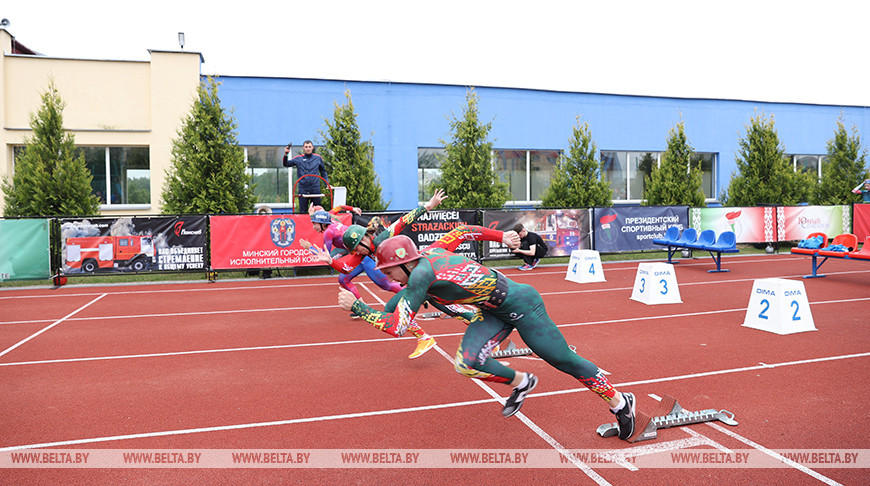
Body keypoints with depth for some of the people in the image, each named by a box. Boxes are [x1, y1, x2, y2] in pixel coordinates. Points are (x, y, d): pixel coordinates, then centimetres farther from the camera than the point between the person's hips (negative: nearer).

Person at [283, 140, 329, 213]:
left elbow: (323, 171, 17)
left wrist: (327, 183, 11)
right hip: (303, 189, -1)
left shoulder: (318, 158, 9)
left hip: (315, 188, 1)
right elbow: (286, 164, 3)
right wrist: (286, 155, -14)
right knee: (302, 211, 3)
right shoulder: (298, 159, 5)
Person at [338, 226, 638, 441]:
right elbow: (460, 232, 13)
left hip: (520, 304, -8)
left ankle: (620, 402, 25)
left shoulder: (422, 274, -25)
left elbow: (397, 327, -25)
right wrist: (502, 236, 19)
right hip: (495, 313, 9)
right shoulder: (429, 252, -1)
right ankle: (520, 383, 19)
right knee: (467, 364, -5)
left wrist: (356, 306, -17)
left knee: (564, 360, 4)